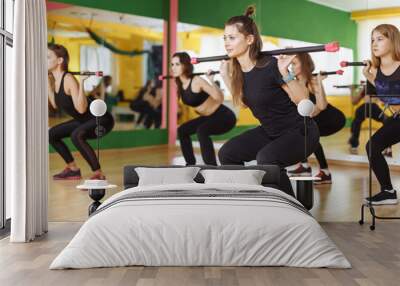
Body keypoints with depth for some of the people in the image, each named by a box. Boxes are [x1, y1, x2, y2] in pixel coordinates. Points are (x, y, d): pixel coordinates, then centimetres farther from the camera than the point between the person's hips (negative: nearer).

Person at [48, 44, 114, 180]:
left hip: (101, 119, -10)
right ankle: (73, 169, 26)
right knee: (52, 134, 14)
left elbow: (81, 109, -31)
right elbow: (55, 105, 14)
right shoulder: (55, 79, 1)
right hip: (84, 120, 10)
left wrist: (81, 82, -38)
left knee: (76, 135, -36)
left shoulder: (68, 79, -25)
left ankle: (99, 175, -26)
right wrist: (47, 82, 10)